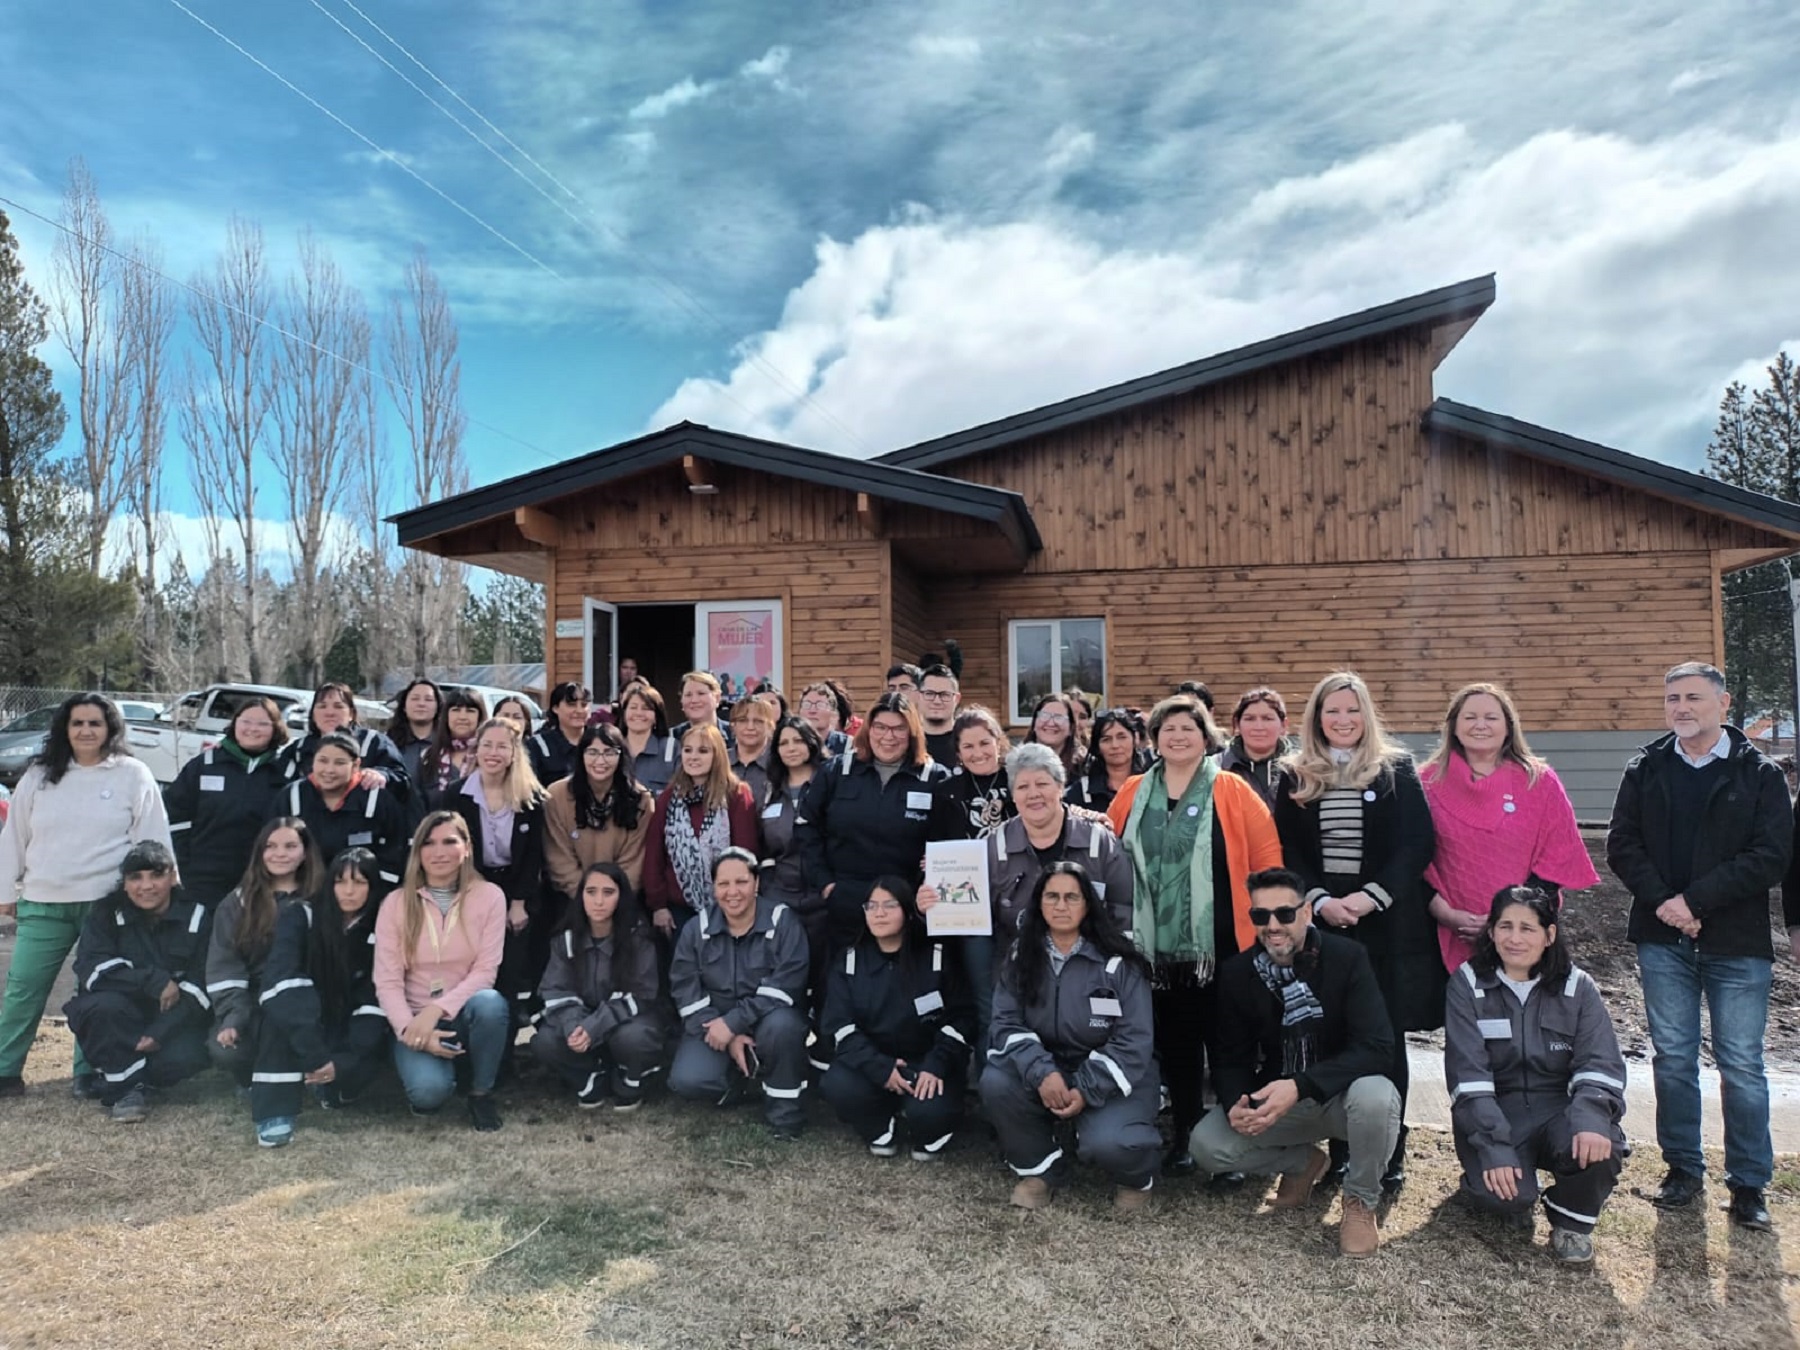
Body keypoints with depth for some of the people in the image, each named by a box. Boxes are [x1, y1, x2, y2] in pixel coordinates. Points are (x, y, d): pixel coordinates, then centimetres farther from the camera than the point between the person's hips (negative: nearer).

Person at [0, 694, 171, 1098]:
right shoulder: (38, 775, 7)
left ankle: (89, 1072, 17)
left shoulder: (133, 775, -1)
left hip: (108, 903, -2)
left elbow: (153, 839, -1)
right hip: (43, 903, 2)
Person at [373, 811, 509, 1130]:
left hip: (466, 1013, 0)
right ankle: (429, 1077, 10)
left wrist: (437, 1009, -23)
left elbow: (486, 970, -10)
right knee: (429, 1090, -30)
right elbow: (387, 981, -6)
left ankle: (481, 1093, -9)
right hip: (416, 1018, 0)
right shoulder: (396, 903, -2)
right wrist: (409, 1028, -22)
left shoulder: (489, 896, -4)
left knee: (490, 1003, -36)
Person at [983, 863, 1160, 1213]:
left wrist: (1087, 1091, -23)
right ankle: (1040, 1169, 2)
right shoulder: (1021, 956, -3)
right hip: (1046, 1069, 3)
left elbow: (1134, 1039, -13)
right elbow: (1006, 1023, -9)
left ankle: (1137, 1177, 10)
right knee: (995, 1082, -25)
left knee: (1105, 1144, -31)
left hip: (1113, 1075, -3)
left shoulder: (1118, 961, -12)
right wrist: (1041, 1073, -27)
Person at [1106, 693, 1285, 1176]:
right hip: (1157, 945, 3)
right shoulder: (1133, 793, 7)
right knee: (1174, 1041, 13)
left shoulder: (1231, 790, -3)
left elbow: (1267, 855, -4)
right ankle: (1186, 1134, 28)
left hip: (1220, 945, -3)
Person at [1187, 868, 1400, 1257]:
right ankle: (1304, 1161, 12)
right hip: (1276, 1102, 3)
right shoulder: (1237, 973, -7)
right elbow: (1231, 1058, -3)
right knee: (1205, 1144, -18)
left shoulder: (1347, 958, -18)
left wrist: (1299, 1086, -37)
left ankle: (1361, 1202, -6)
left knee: (1375, 1094, -37)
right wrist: (1236, 1104, -26)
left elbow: (1376, 1046, -26)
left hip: (1342, 1095, -3)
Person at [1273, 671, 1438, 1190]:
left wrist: (1372, 896, -14)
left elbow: (1418, 843, -4)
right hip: (1319, 923, 1)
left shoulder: (1396, 770, 3)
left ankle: (1390, 1155, 13)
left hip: (1387, 925, -1)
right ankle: (1339, 1149, 15)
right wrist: (1319, 900, -10)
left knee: (1385, 1039, 3)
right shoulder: (1295, 776, 8)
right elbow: (1287, 851, 5)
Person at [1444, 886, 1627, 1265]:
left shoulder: (1578, 986, 1)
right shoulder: (1467, 983, -5)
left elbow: (1600, 1063, -9)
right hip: (1494, 1114, -1)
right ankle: (1518, 1195, 12)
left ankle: (1572, 1221, 1)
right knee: (1505, 1194, -29)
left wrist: (1590, 1118, -31)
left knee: (1598, 1146, -32)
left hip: (1559, 1110, 2)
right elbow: (1468, 1073, -13)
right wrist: (1494, 1147, -24)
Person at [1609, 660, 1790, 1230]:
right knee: (1672, 1058, 9)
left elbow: (1771, 857, -9)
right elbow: (1622, 844, 3)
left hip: (1737, 943, -2)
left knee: (1742, 1065, 2)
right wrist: (1662, 902, -12)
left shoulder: (1761, 773, 0)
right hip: (1663, 940, 2)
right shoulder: (1645, 770, 7)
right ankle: (1683, 1168, 22)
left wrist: (1695, 899, -15)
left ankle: (1749, 1184, 15)